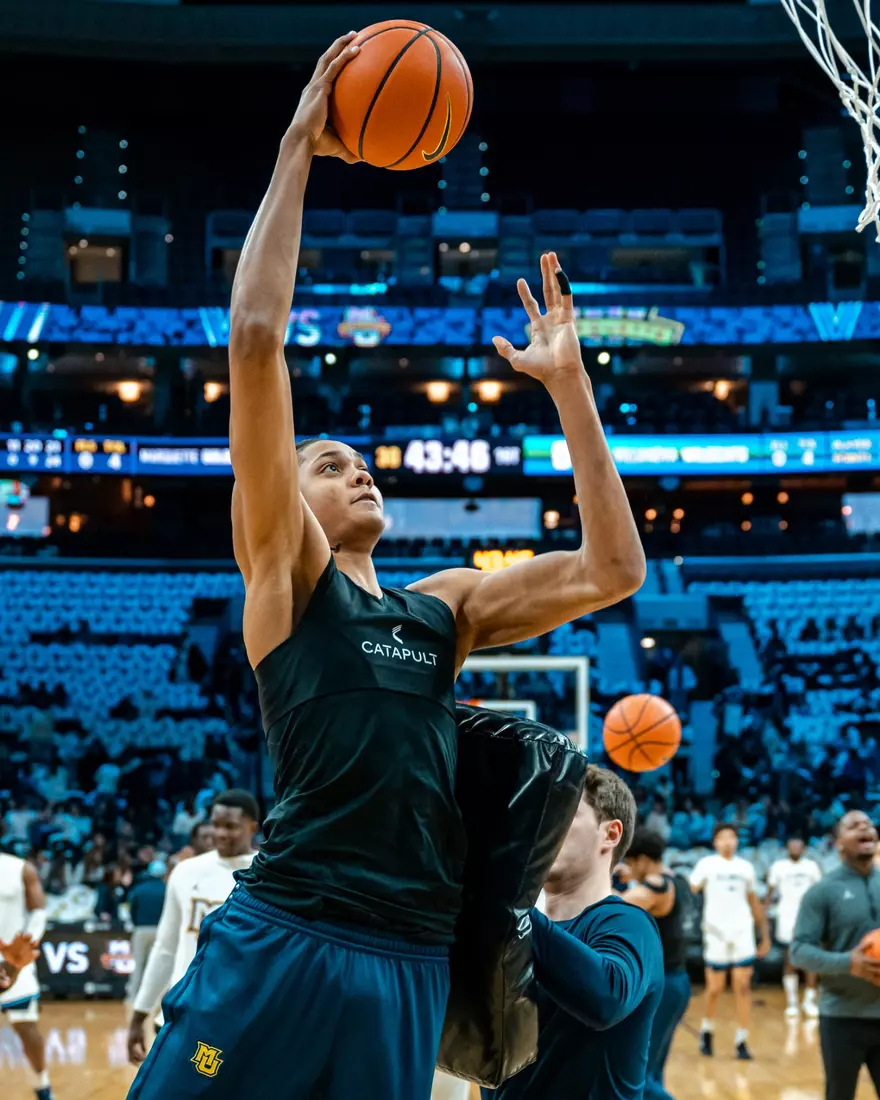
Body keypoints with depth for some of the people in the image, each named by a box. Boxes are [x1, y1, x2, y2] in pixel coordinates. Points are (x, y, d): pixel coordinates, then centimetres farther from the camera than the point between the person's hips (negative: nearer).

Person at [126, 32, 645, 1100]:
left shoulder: (446, 604, 19)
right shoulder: (282, 571, 4)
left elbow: (613, 571, 13)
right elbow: (255, 340, -6)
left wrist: (567, 383, 12)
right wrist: (297, 150, -2)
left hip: (411, 963, 5)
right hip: (279, 936, -5)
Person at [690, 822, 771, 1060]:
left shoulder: (745, 867, 11)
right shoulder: (707, 864, 0)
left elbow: (754, 903, 17)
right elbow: (689, 890, -11)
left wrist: (765, 934, 16)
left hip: (742, 933, 3)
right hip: (716, 933, -2)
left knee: (743, 987, -3)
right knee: (714, 988, 5)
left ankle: (741, 1040, 4)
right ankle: (707, 1030, 29)